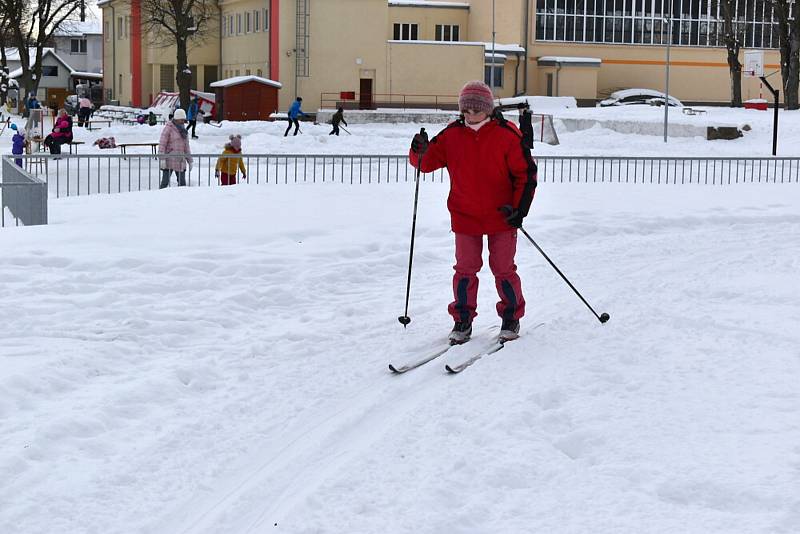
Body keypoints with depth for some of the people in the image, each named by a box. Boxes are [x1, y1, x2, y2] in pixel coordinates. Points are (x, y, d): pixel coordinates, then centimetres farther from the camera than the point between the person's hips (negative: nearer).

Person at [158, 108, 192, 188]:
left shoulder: (183, 130, 14)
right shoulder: (168, 128, -6)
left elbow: (186, 146, 20)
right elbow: (162, 144, -12)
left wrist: (190, 161, 17)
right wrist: (162, 159, -20)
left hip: (180, 161, 6)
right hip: (169, 160, -6)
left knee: (182, 182, 5)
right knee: (165, 182, -8)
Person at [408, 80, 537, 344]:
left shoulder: (507, 135, -8)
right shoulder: (451, 135, 0)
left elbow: (526, 173, -5)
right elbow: (427, 163, 3)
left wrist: (520, 208, -12)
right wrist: (420, 151, -21)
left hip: (501, 216, -2)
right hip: (465, 218, 2)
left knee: (503, 269, 5)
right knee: (465, 270, 6)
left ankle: (511, 318, 20)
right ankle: (462, 320, 17)